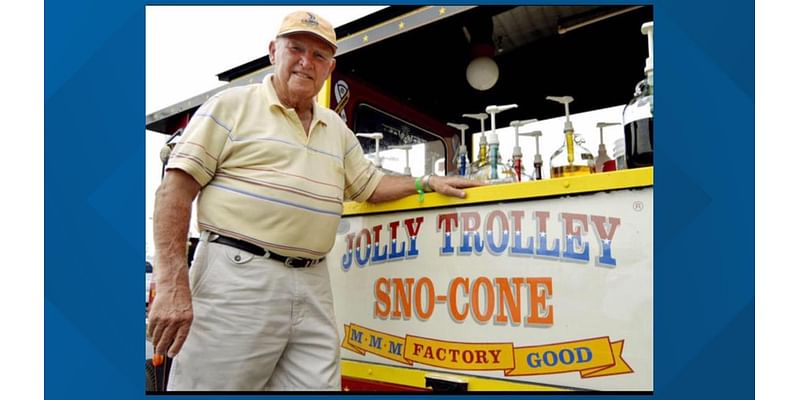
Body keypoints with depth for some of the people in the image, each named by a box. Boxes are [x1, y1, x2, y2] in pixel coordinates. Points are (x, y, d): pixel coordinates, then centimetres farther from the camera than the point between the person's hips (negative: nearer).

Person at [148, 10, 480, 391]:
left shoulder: (336, 127, 20)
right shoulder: (232, 105, 1)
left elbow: (370, 185, 30)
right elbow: (175, 189, -6)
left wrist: (426, 182, 15)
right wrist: (172, 284, -15)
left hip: (313, 287, 6)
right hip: (236, 276, -5)